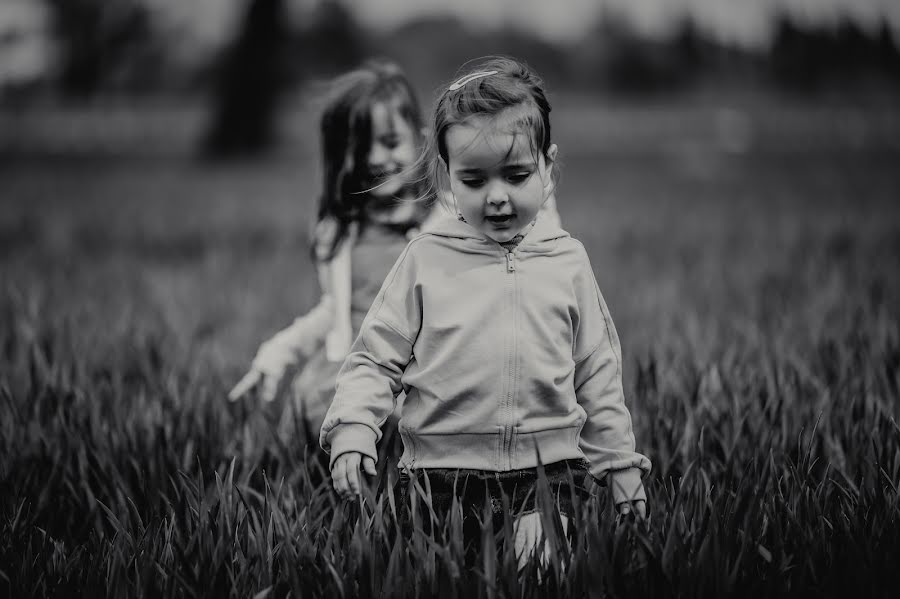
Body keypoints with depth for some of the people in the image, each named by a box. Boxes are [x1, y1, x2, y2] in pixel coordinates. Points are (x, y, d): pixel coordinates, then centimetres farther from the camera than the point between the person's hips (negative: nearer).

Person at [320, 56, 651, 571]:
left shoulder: (566, 262, 6)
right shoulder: (425, 261, 1)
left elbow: (598, 375, 12)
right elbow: (375, 360, 3)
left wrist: (621, 466, 12)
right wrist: (352, 430, -13)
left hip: (545, 483, 1)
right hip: (441, 484, -1)